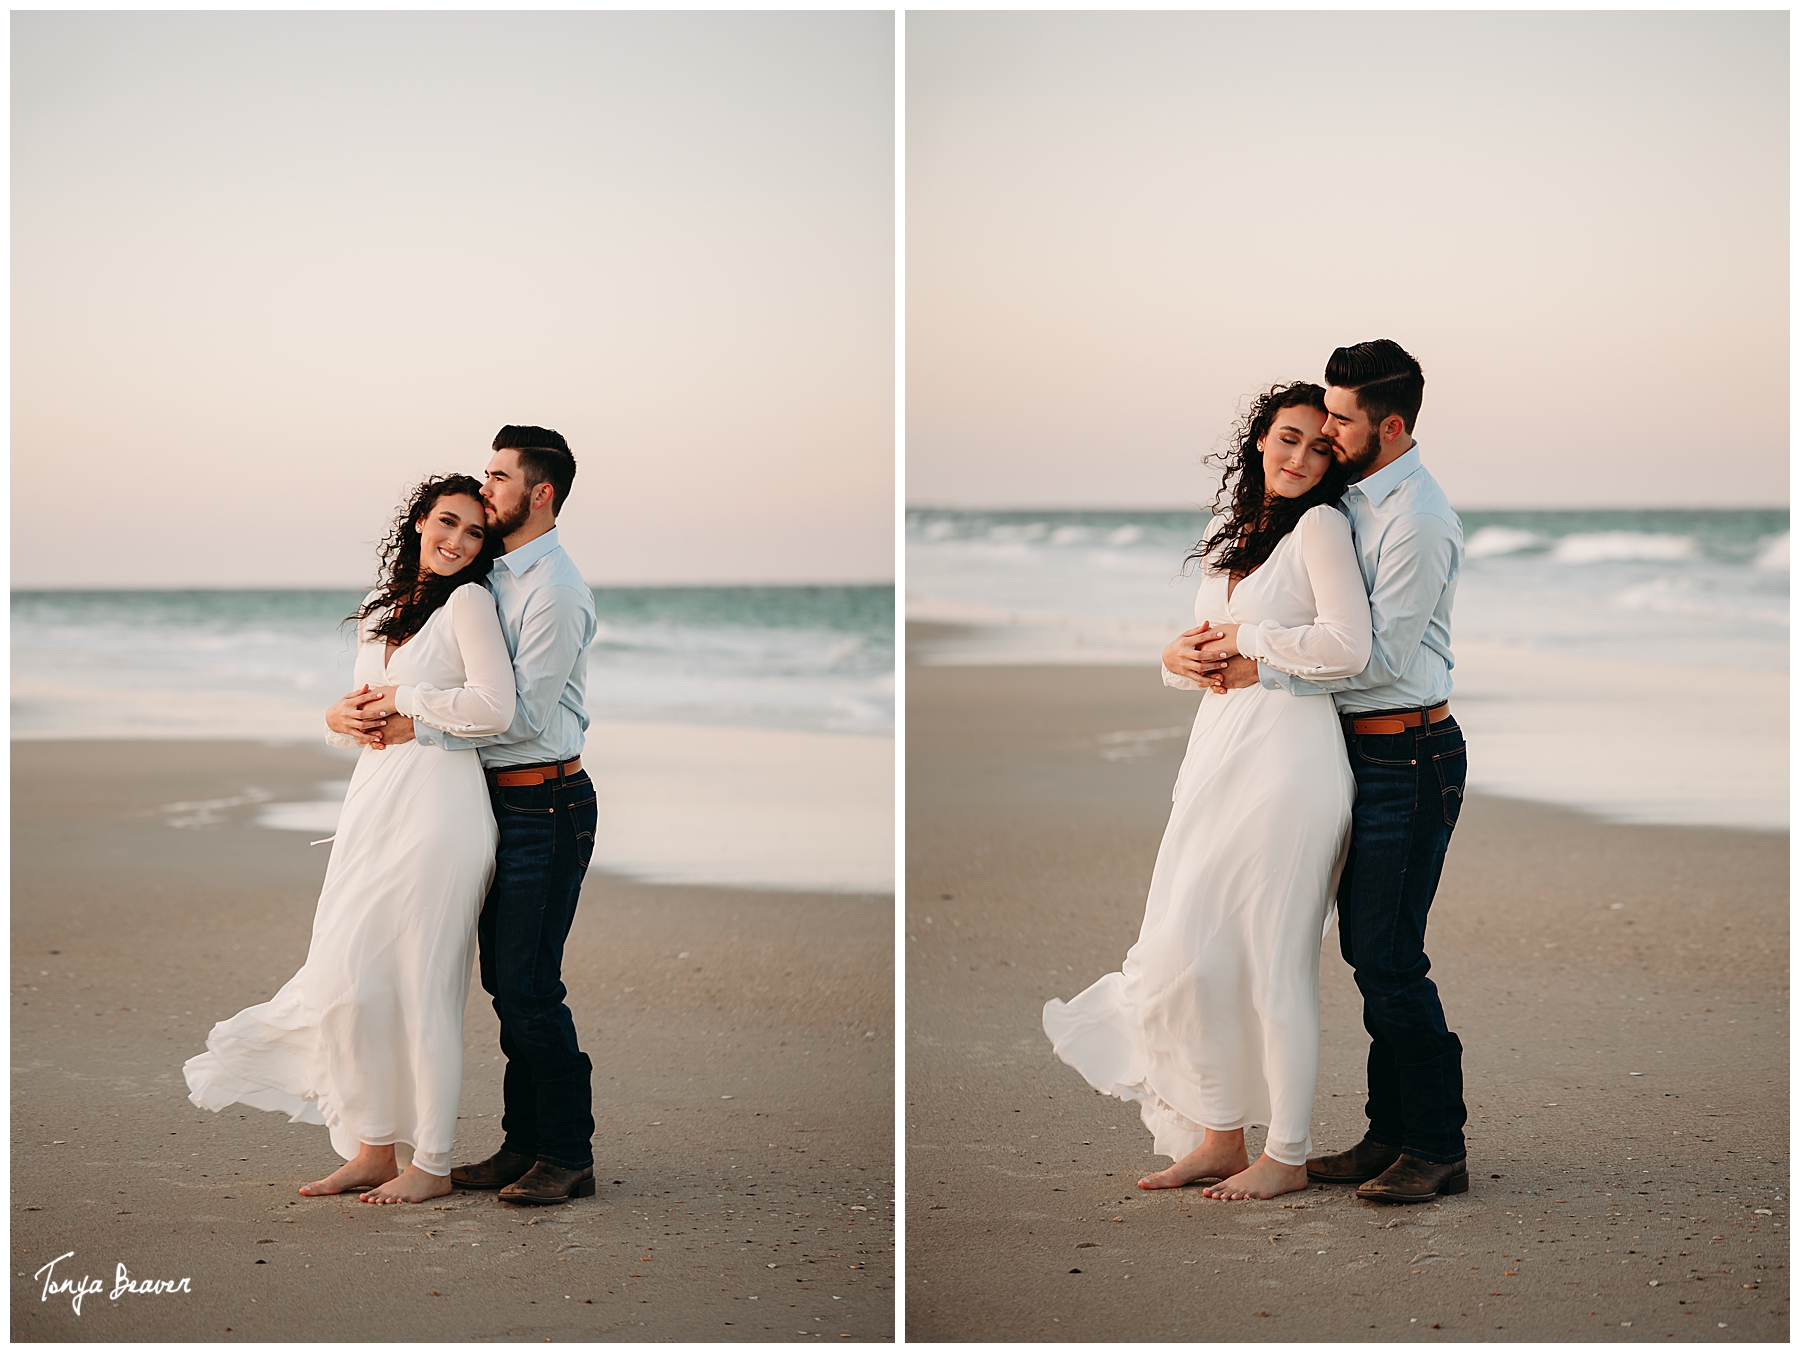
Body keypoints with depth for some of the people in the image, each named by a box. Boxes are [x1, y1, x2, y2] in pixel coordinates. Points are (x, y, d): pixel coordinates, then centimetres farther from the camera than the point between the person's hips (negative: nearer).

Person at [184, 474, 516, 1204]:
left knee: (419, 984, -4)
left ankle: (432, 1164, 7)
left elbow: (494, 706, -17)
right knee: (347, 980, 3)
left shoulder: (468, 602, -4)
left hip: (437, 811, -7)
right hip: (372, 810, 7)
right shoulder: (376, 616, 17)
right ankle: (371, 1149, 15)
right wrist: (340, 718, 2)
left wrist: (400, 698, -7)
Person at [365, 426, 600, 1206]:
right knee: (503, 980, 12)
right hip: (502, 800, 9)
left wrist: (421, 726, -16)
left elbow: (524, 714, -20)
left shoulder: (555, 590, -15)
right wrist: (389, 705, 5)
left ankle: (568, 1157, 0)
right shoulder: (500, 576, 13)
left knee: (529, 986, -8)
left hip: (546, 804, -9)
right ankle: (523, 1144, 20)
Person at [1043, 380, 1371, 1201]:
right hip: (1218, 757, 7)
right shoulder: (1225, 536, 18)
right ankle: (1218, 1137, 17)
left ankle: (1287, 1156, 6)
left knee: (1270, 959, -4)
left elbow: (1347, 645, -17)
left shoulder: (1319, 525, -5)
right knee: (1186, 952, 4)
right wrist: (1180, 657, 2)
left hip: (1287, 757, -7)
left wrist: (1242, 640, -6)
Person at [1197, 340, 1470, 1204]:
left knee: (1389, 957, -7)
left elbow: (1379, 655, -20)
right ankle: (1389, 1134, 21)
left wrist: (1262, 670, -17)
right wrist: (1231, 645, 4)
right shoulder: (1354, 498, 11)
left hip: (1409, 758, -9)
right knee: (1365, 947, 13)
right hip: (1363, 749, 9)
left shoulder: (1417, 521, -17)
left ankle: (1438, 1149, 3)